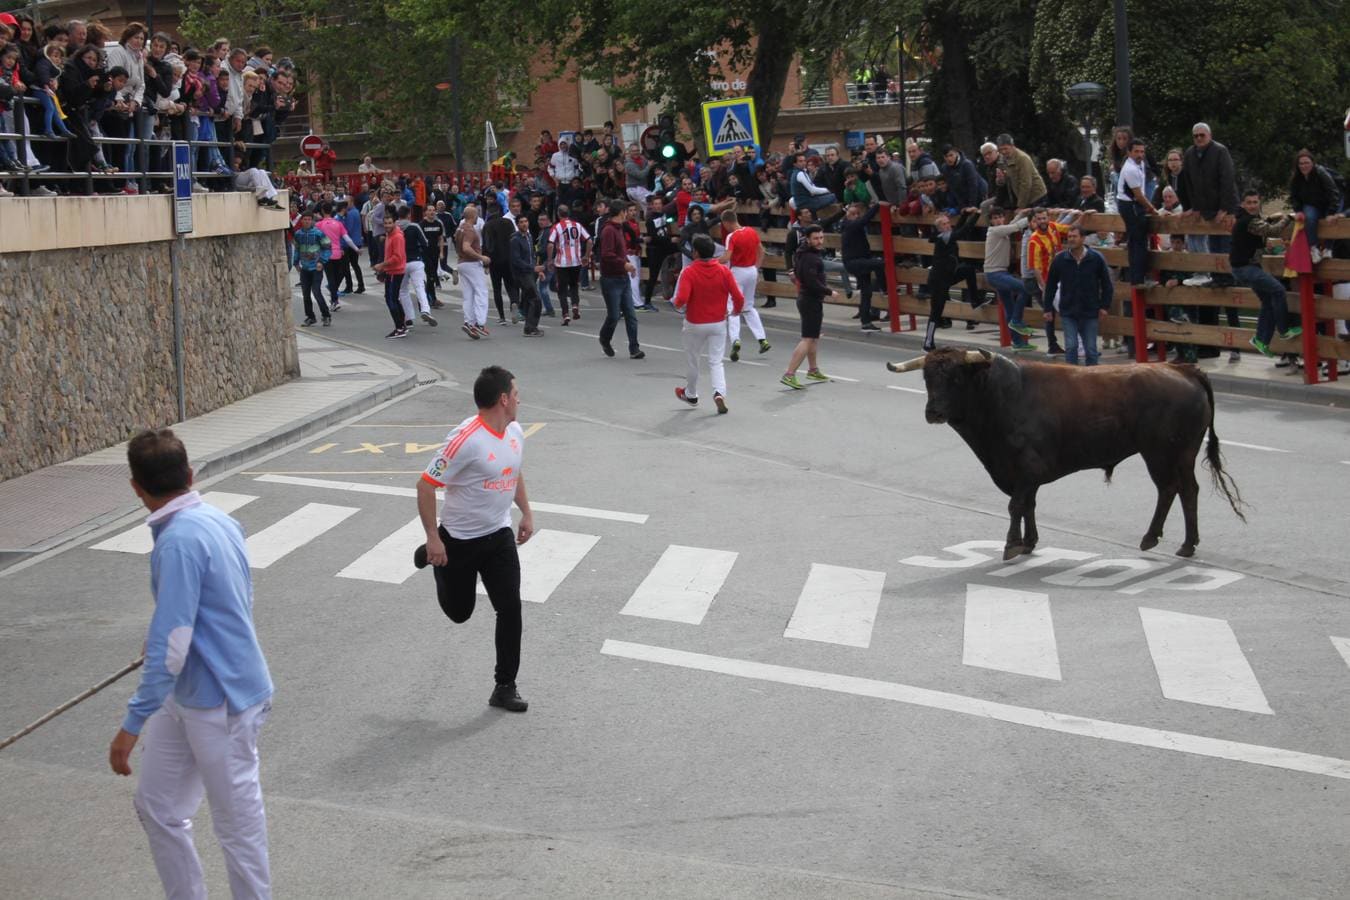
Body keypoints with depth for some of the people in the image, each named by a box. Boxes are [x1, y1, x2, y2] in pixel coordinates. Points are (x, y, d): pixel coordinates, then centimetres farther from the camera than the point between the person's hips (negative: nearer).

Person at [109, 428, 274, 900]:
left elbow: (169, 645, -26)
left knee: (238, 825, 5)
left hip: (220, 705, -10)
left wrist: (134, 723, -23)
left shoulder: (179, 541, -23)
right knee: (156, 807, 17)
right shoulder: (218, 520, 5)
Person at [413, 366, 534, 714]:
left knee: (510, 609, -5)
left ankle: (505, 688, 7)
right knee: (459, 612, 13)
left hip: (499, 535, 5)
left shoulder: (515, 432, -1)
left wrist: (526, 513, 17)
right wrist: (433, 538, -21)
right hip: (458, 539, -5)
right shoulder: (466, 439, -26)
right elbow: (426, 485, -22)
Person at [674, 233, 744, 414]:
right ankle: (719, 392, -17)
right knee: (716, 361, 7)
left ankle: (691, 394, 37)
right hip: (718, 324, 2)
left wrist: (678, 304, -2)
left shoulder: (689, 273, -16)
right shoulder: (724, 272, -8)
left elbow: (681, 300, -25)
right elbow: (739, 298, -9)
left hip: (695, 325, -2)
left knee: (692, 360, 19)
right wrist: (736, 311, 12)